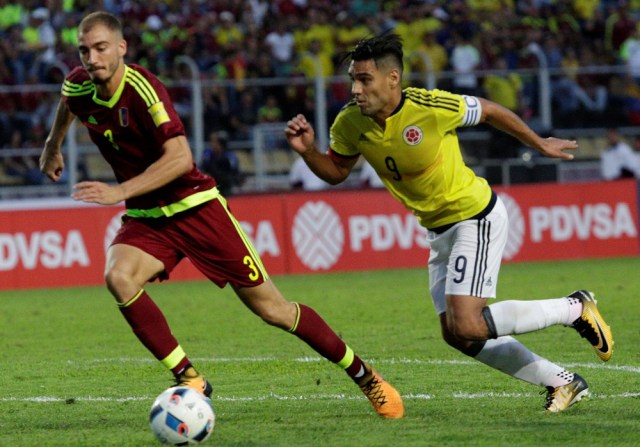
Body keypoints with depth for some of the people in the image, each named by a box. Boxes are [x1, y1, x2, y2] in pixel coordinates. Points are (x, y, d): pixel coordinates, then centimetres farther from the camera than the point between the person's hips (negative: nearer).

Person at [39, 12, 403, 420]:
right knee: (119, 278, -27)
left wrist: (120, 192, -35)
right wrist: (54, 146, 35)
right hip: (145, 218, 6)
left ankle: (364, 374, 16)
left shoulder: (143, 88, -23)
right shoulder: (78, 86, -3)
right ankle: (190, 380, -16)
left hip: (195, 206, -6)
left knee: (270, 307, -2)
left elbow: (180, 158, -31)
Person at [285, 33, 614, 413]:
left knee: (466, 326, -19)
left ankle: (575, 309, 0)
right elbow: (336, 172, 6)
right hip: (440, 231, 7)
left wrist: (540, 144, 5)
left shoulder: (432, 108, -26)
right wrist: (307, 151, -15)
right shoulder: (350, 124, -10)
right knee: (457, 336, 7)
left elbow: (489, 111, -9)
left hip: (477, 217, -7)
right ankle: (562, 382, 21)